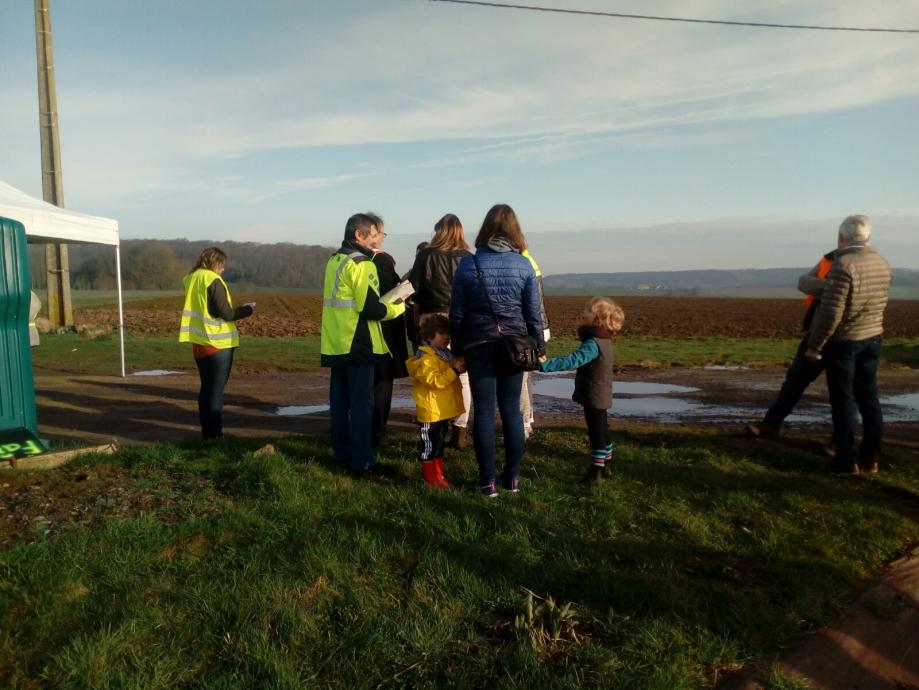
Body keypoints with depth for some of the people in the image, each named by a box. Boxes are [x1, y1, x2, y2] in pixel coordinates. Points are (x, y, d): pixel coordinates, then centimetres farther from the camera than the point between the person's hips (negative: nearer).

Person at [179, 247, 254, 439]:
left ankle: (207, 431, 18)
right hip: (218, 344, -7)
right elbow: (226, 314, -16)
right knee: (217, 389, -2)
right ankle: (214, 433, 0)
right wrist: (248, 308, -2)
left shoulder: (191, 280, 10)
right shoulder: (214, 281, -13)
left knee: (206, 387, 14)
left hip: (199, 343, 8)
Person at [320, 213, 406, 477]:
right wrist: (399, 307, -3)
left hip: (335, 344, 9)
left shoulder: (334, 261, 14)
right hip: (357, 345, -9)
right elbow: (371, 309, -19)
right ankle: (362, 462, -1)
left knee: (340, 400, 14)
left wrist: (387, 301, 11)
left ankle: (342, 452, 25)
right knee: (362, 403, -4)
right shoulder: (361, 264, -14)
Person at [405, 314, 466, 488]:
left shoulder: (446, 354, 13)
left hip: (443, 410, 10)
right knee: (428, 445, 1)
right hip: (430, 411, -10)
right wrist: (454, 370, -28)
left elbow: (448, 378, 28)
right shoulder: (426, 358, -17)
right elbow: (435, 381, -27)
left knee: (439, 444, 18)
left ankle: (438, 475, 28)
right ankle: (430, 478, 9)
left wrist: (458, 365, 8)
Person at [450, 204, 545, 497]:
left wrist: (457, 349, 10)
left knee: (484, 412, 3)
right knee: (512, 410, 10)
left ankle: (488, 481, 7)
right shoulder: (524, 265, -2)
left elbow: (457, 313, 0)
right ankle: (512, 477, 17)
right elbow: (533, 313, 1)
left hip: (479, 347, -1)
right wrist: (539, 347, 12)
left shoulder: (468, 264, -3)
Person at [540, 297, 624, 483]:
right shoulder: (604, 341, 5)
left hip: (594, 396, -9)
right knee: (602, 431, 20)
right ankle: (605, 466, 32)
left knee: (597, 434, -1)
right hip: (601, 396, 9)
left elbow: (572, 361, -37)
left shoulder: (593, 344, -25)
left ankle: (596, 471, 8)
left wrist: (545, 364, -41)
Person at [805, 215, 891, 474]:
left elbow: (831, 313, -22)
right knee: (868, 398, 12)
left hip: (843, 341, -7)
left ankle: (846, 459, 4)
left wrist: (814, 346, -14)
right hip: (872, 339, 7)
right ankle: (870, 457, 18)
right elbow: (878, 303, 14)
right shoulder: (882, 264, 4)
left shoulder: (843, 265, -20)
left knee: (844, 400, 0)